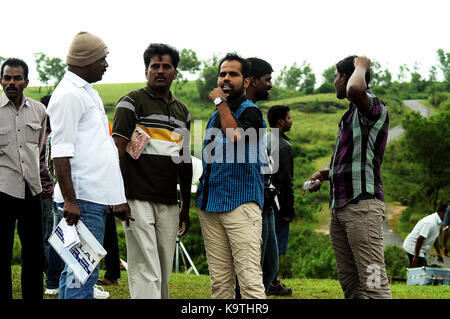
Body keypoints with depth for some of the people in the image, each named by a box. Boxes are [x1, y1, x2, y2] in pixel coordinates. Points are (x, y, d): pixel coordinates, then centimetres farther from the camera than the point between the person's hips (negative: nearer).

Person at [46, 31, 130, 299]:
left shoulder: (88, 92, 21)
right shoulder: (68, 95, -11)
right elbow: (61, 152, -17)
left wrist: (118, 196, 26)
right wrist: (69, 200, -22)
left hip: (97, 195, 10)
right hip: (83, 197, -10)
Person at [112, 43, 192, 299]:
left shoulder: (182, 111, 18)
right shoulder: (132, 102, 0)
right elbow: (118, 151, -6)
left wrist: (186, 206, 20)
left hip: (169, 203, 6)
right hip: (138, 199, -6)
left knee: (164, 274, 8)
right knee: (146, 272, -10)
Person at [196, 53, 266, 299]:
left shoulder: (250, 112, -2)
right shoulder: (215, 117, 21)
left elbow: (235, 136, -25)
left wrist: (221, 102, -12)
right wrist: (201, 195, 18)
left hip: (241, 203, -7)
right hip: (210, 205, 7)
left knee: (250, 279, -14)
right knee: (220, 283, 6)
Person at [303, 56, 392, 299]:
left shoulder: (375, 107, -7)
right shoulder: (351, 114, 22)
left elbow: (355, 90, -33)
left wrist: (360, 67, -12)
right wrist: (325, 174, 18)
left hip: (362, 204, -10)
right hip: (340, 206, 10)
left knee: (373, 284, -15)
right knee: (349, 283, 9)